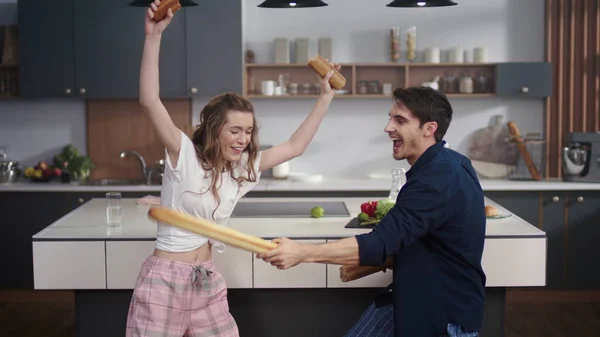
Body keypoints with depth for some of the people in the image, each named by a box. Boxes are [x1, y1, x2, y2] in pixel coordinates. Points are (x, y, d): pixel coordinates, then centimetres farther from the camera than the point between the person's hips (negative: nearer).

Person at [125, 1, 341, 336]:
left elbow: (295, 146, 10)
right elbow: (149, 101, -23)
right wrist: (154, 35, -30)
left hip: (207, 279, 6)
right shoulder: (185, 156, -11)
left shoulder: (243, 169, 5)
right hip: (165, 279, -6)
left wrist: (326, 97, 7)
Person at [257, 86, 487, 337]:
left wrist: (302, 252, -39)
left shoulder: (439, 178, -27)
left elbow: (382, 243, -34)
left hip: (447, 313, -9)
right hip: (411, 298, 9)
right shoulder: (443, 165, 7)